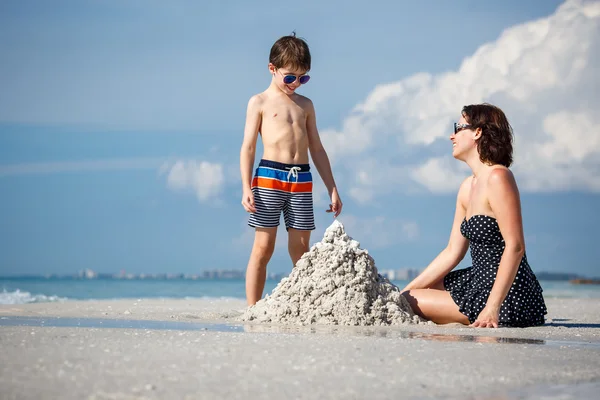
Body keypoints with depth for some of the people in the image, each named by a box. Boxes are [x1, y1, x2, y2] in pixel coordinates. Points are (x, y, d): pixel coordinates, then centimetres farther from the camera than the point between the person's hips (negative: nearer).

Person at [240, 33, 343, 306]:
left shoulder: (305, 105, 17)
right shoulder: (260, 102, 5)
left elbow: (316, 148, 19)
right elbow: (248, 147, 0)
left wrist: (332, 189, 15)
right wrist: (246, 188, -11)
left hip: (302, 180, 4)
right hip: (269, 177, -4)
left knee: (301, 249, 2)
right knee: (263, 248, -4)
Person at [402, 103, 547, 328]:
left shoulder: (497, 178, -18)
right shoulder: (468, 187, 12)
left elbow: (515, 247, -24)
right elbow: (453, 252, 12)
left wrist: (492, 308, -29)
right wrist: (405, 292, 7)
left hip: (509, 298, -10)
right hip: (481, 282, 10)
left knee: (407, 303, -9)